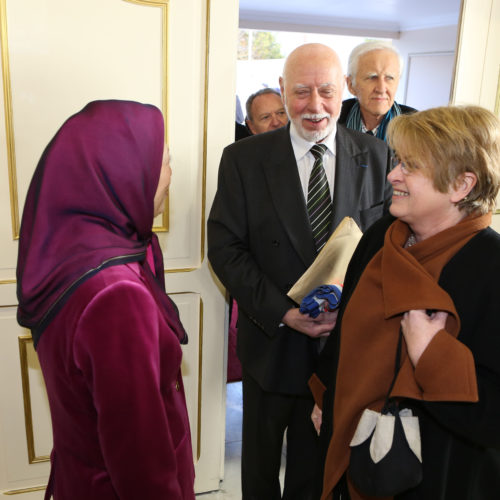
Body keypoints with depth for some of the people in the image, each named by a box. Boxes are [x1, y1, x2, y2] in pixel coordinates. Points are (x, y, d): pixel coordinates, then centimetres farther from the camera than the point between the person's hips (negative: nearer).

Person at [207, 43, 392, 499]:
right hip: (272, 338, -1)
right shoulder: (243, 159, -9)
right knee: (261, 456, 22)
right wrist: (282, 312, -19)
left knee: (317, 461, 24)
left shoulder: (376, 157, -4)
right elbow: (225, 247, -10)